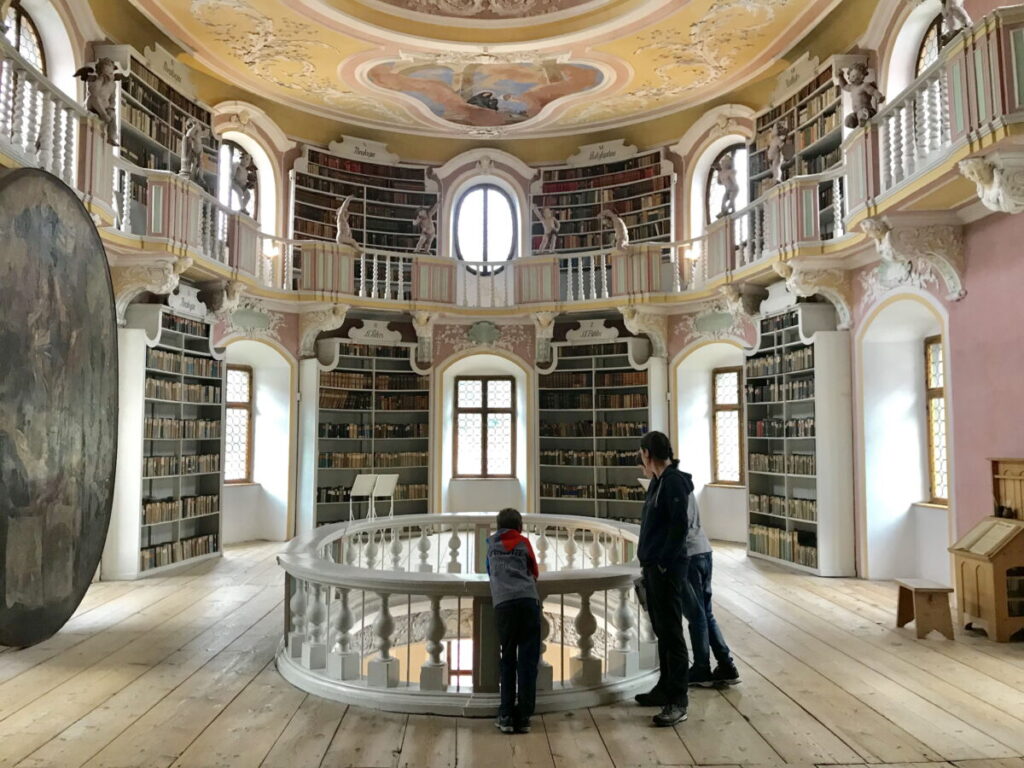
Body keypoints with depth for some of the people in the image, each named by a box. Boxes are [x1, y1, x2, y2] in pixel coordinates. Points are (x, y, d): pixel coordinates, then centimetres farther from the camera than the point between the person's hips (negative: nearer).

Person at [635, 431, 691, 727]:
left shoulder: (673, 481, -15)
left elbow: (679, 526, -22)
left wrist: (663, 563, -19)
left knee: (671, 633, -5)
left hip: (667, 569, -10)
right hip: (653, 567, 10)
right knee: (661, 631, 17)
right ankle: (665, 688, 29)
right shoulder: (658, 481, 14)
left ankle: (677, 702, 1)